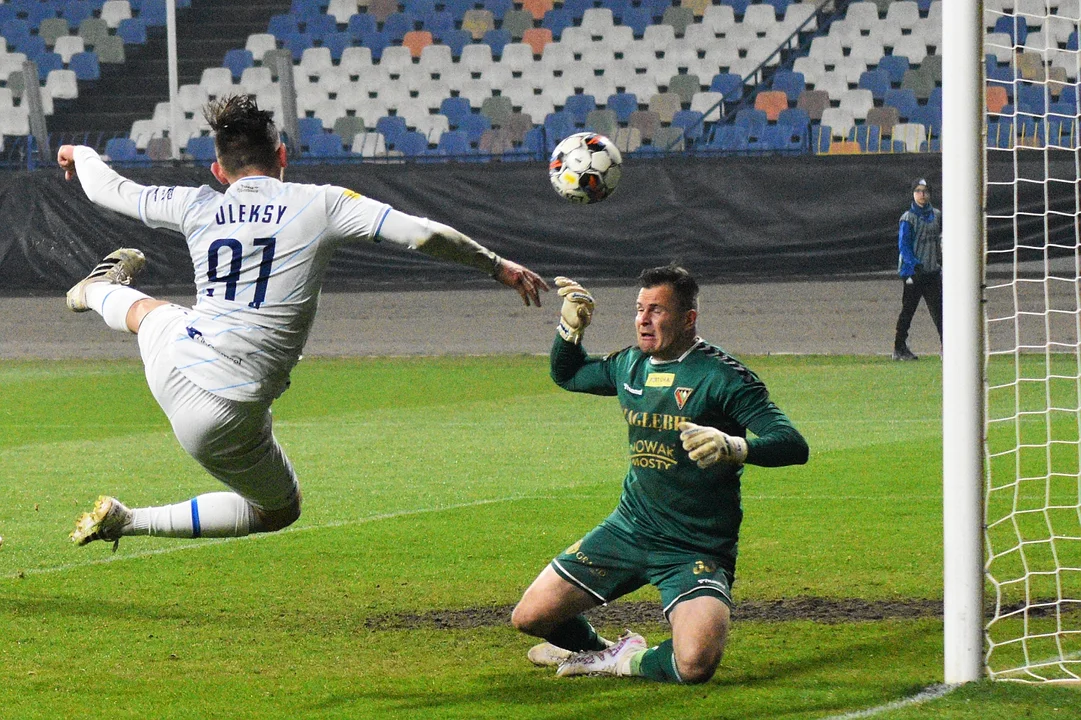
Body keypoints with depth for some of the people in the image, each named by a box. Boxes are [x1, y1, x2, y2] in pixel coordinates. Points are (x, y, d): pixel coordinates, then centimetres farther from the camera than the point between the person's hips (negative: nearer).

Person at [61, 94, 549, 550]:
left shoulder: (199, 208, 2)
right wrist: (498, 266, 1)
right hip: (225, 416, -4)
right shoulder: (320, 204, -7)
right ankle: (129, 522, 11)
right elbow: (423, 234, -11)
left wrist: (81, 155, 39)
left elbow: (111, 191, 17)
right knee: (279, 510, 20)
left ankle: (102, 291, 70)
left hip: (170, 362, 4)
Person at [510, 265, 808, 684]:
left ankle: (630, 663, 3)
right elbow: (567, 375, 28)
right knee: (529, 616, 2)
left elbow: (793, 445, -22)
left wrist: (733, 446, -41)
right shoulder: (630, 366, 7)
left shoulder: (721, 376, -14)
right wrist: (571, 328, 7)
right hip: (630, 528, 6)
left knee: (695, 664, -30)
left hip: (697, 549, -6)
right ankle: (600, 650, 32)